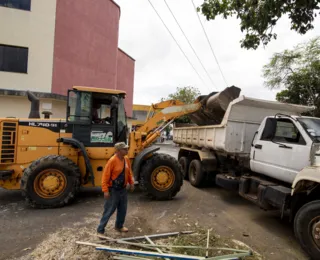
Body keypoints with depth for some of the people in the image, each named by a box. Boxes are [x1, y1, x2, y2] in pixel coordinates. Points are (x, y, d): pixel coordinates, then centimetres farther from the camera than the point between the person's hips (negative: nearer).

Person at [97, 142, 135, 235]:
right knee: (109, 211, 4)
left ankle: (119, 226, 39)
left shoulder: (126, 159, 0)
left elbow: (129, 172, 13)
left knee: (122, 210, 18)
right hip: (113, 190, -7)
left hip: (123, 189, 7)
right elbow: (105, 176, -20)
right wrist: (105, 190, -21)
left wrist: (131, 183, 9)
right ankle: (100, 230, 20)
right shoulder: (112, 161, -22)